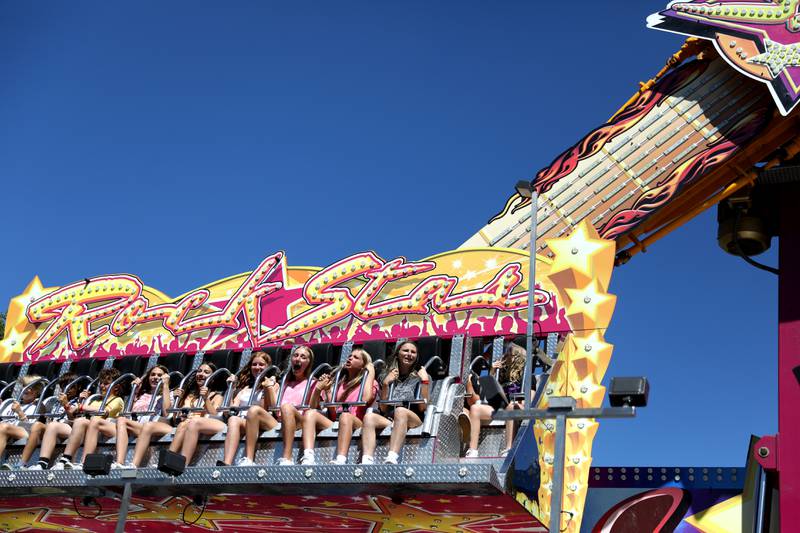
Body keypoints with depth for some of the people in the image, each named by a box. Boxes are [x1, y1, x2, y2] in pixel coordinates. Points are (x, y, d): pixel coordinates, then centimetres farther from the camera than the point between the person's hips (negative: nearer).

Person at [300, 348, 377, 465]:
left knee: (345, 415, -37)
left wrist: (371, 373, 6)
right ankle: (308, 459, -44)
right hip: (333, 424, 4)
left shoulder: (370, 382, 20)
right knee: (311, 413, -23)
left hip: (355, 424, -4)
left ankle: (340, 461, -56)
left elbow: (366, 398, -7)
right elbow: (313, 406, 21)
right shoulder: (338, 384, 29)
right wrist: (319, 388, 8)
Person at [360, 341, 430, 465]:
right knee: (369, 416, -30)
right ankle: (367, 461, -52)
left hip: (413, 420, -2)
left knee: (400, 411, -37)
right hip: (388, 419, 2)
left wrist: (425, 381, -3)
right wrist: (385, 384, 3)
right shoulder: (386, 377, 21)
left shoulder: (420, 376, 15)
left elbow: (422, 407, 1)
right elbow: (383, 409, 11)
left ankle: (392, 459, -57)